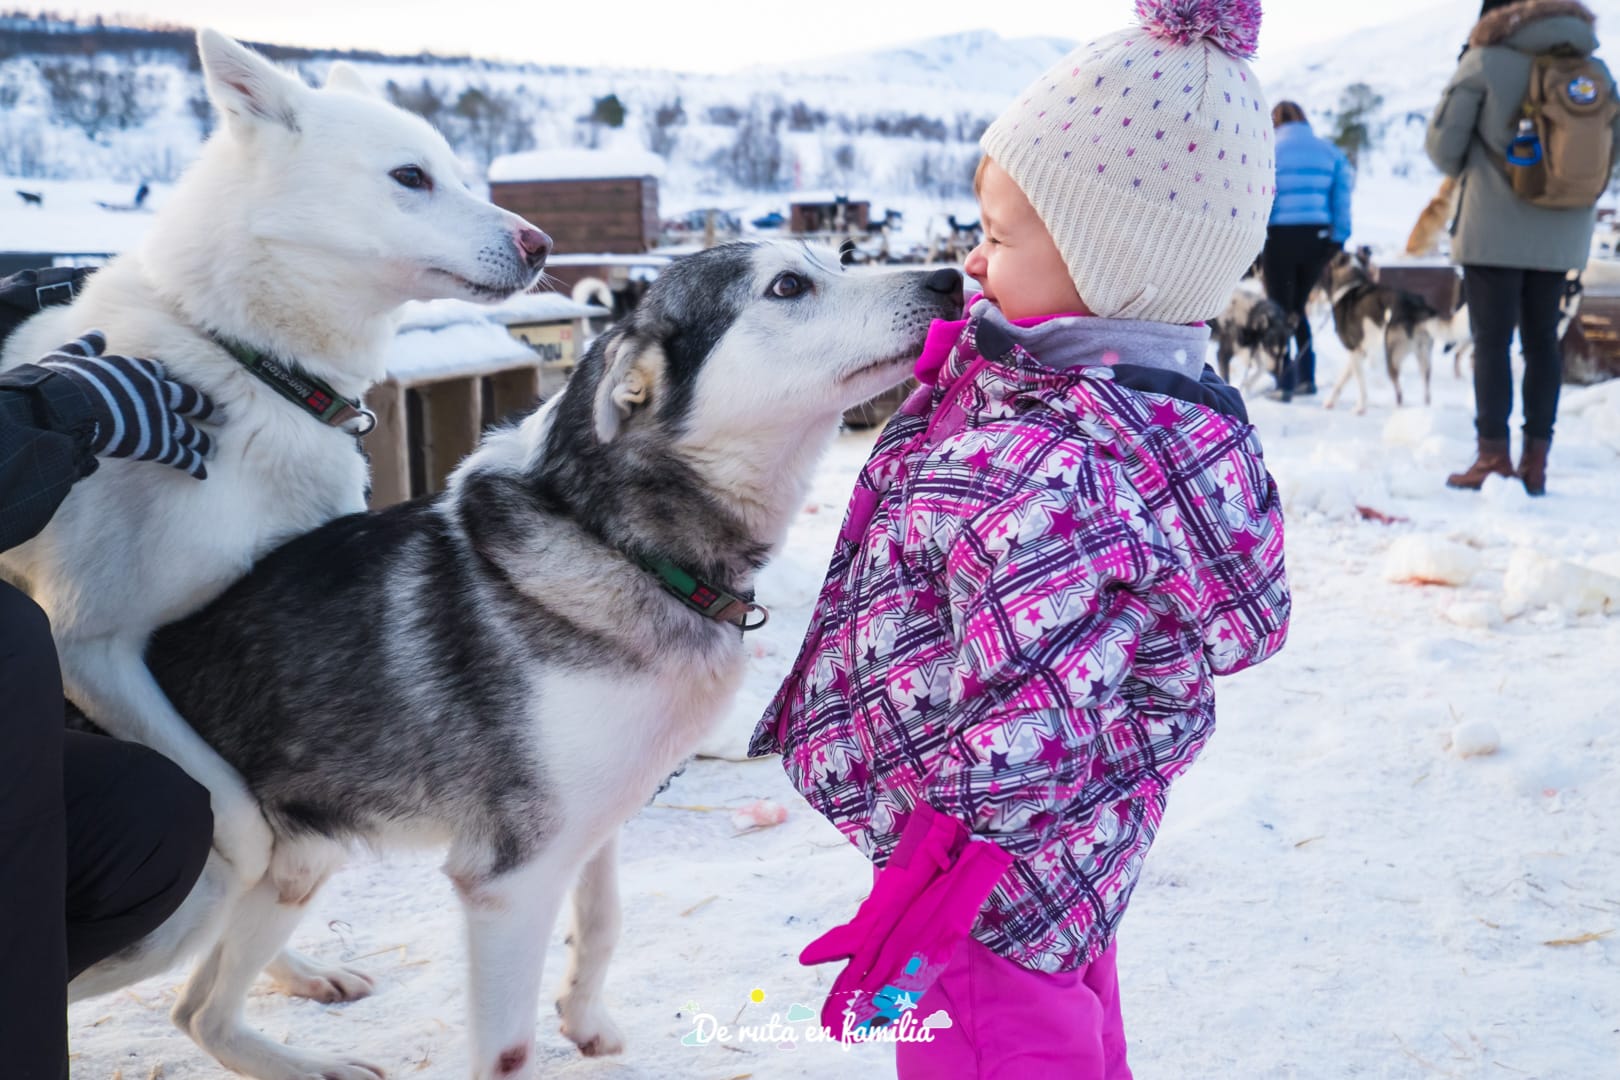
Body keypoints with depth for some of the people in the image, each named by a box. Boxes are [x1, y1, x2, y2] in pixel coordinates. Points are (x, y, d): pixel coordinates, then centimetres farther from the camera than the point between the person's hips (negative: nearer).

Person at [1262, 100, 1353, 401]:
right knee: (1298, 306, 20)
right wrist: (1339, 239, 7)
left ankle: (1285, 385, 3)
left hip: (1281, 237, -4)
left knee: (1280, 310, 6)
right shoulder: (1329, 150, 8)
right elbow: (1343, 197, 5)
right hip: (1318, 238, 4)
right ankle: (1307, 377, 18)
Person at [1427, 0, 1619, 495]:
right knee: (1542, 339, 11)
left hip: (1494, 229, -4)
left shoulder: (1485, 62, -9)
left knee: (1492, 340, 1)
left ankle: (1494, 457, 0)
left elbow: (1442, 143, -5)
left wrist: (1465, 174, 15)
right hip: (1562, 232, 4)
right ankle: (1536, 460, 11)